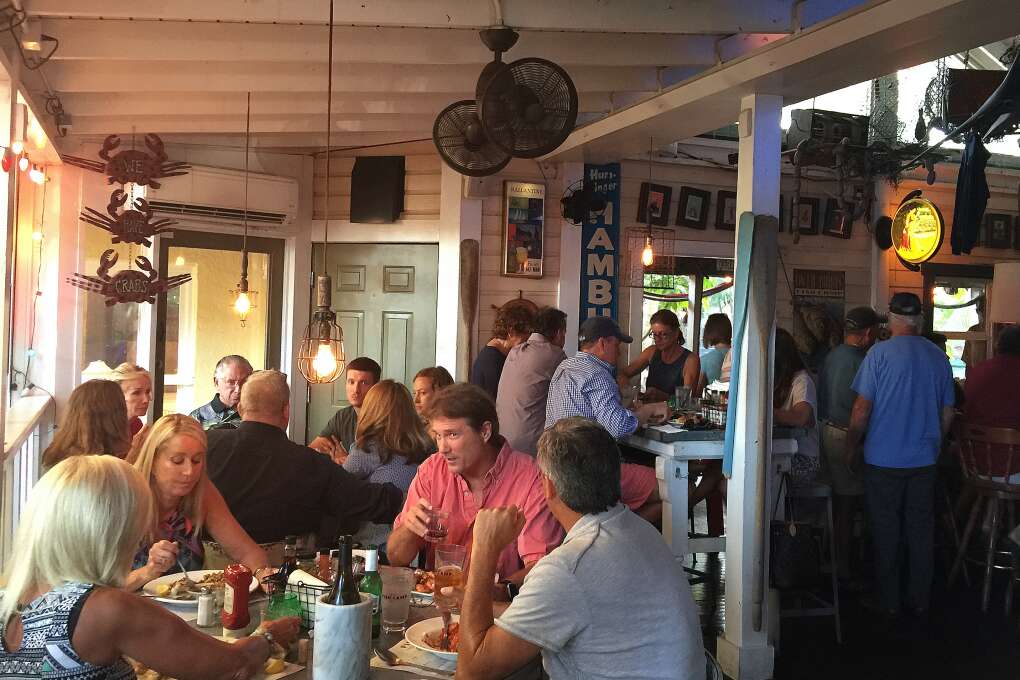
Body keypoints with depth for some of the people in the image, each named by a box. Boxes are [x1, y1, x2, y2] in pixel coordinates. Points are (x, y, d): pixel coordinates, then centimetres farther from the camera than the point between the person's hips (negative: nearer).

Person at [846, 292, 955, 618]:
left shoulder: (880, 353, -11)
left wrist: (852, 449, 0)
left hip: (883, 459, -4)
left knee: (886, 530, 6)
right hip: (924, 460, 4)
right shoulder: (939, 357, 3)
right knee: (921, 530, 12)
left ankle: (889, 601, 14)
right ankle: (920, 600, 20)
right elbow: (947, 414, 10)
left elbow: (862, 409, -11)